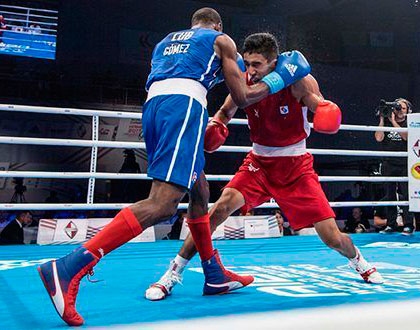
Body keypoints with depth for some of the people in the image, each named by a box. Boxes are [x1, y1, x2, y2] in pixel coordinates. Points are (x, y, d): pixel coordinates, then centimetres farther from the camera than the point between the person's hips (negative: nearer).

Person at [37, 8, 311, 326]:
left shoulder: (166, 41, 34)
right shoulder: (221, 40, 19)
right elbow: (242, 97, 14)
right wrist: (279, 78, 28)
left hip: (153, 106, 8)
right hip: (183, 105, -8)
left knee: (200, 192, 18)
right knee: (163, 203, -18)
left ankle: (214, 276, 23)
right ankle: (68, 268, -28)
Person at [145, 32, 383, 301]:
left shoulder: (299, 81, -16)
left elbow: (324, 109, -8)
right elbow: (226, 112, 6)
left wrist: (328, 112, -33)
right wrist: (213, 127, -16)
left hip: (296, 165, -1)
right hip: (259, 161, 1)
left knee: (334, 239, -3)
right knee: (222, 206, -26)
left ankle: (358, 260, 36)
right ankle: (173, 273, -13)